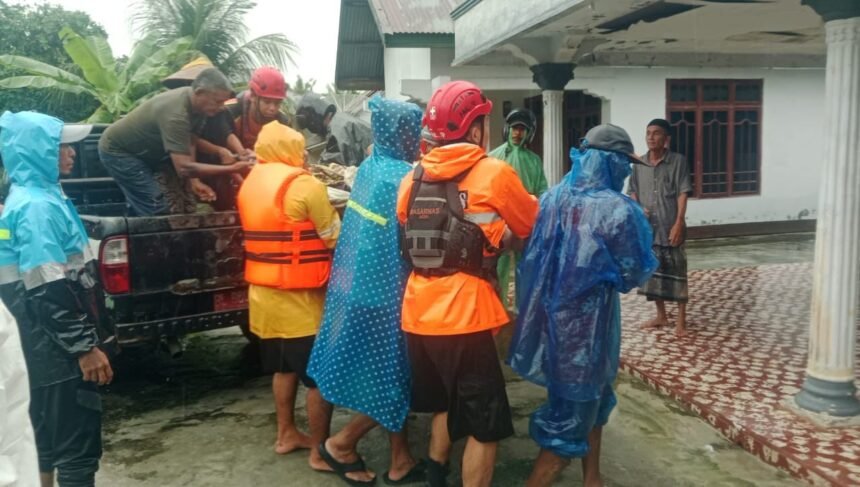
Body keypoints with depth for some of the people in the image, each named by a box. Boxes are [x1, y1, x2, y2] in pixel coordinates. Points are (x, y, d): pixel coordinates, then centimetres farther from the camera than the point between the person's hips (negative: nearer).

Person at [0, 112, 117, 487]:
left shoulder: (38, 197, 13)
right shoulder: (38, 206, -18)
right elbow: (49, 292, -24)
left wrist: (87, 340, 23)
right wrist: (85, 347, -20)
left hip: (53, 349, 10)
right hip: (61, 351, -10)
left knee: (51, 439, 20)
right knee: (77, 446, -1)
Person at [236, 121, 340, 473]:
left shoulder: (249, 183, 10)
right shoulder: (303, 184, -15)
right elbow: (335, 238, -12)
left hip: (264, 292, 8)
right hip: (299, 297, -8)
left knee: (284, 368, 21)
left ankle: (286, 434, 32)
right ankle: (320, 451, 11)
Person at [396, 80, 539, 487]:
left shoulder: (412, 179, 8)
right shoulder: (495, 174, -6)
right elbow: (531, 227, 7)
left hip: (418, 316, 7)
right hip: (464, 318, -7)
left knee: (447, 405, 28)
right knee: (485, 425, 8)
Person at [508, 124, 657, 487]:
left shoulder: (551, 199, 0)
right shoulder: (616, 209, -18)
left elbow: (533, 259, 7)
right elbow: (634, 274, -7)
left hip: (549, 321, 7)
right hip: (587, 327, -7)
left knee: (591, 402, 26)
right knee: (569, 427, 8)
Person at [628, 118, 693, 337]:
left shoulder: (678, 161, -5)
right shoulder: (639, 164, 7)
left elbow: (683, 194, -9)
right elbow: (633, 192, 14)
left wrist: (678, 223, -15)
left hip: (670, 227, -4)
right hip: (647, 228, 4)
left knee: (676, 271, 1)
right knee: (653, 271, 11)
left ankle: (681, 319, 11)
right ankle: (661, 316, 25)